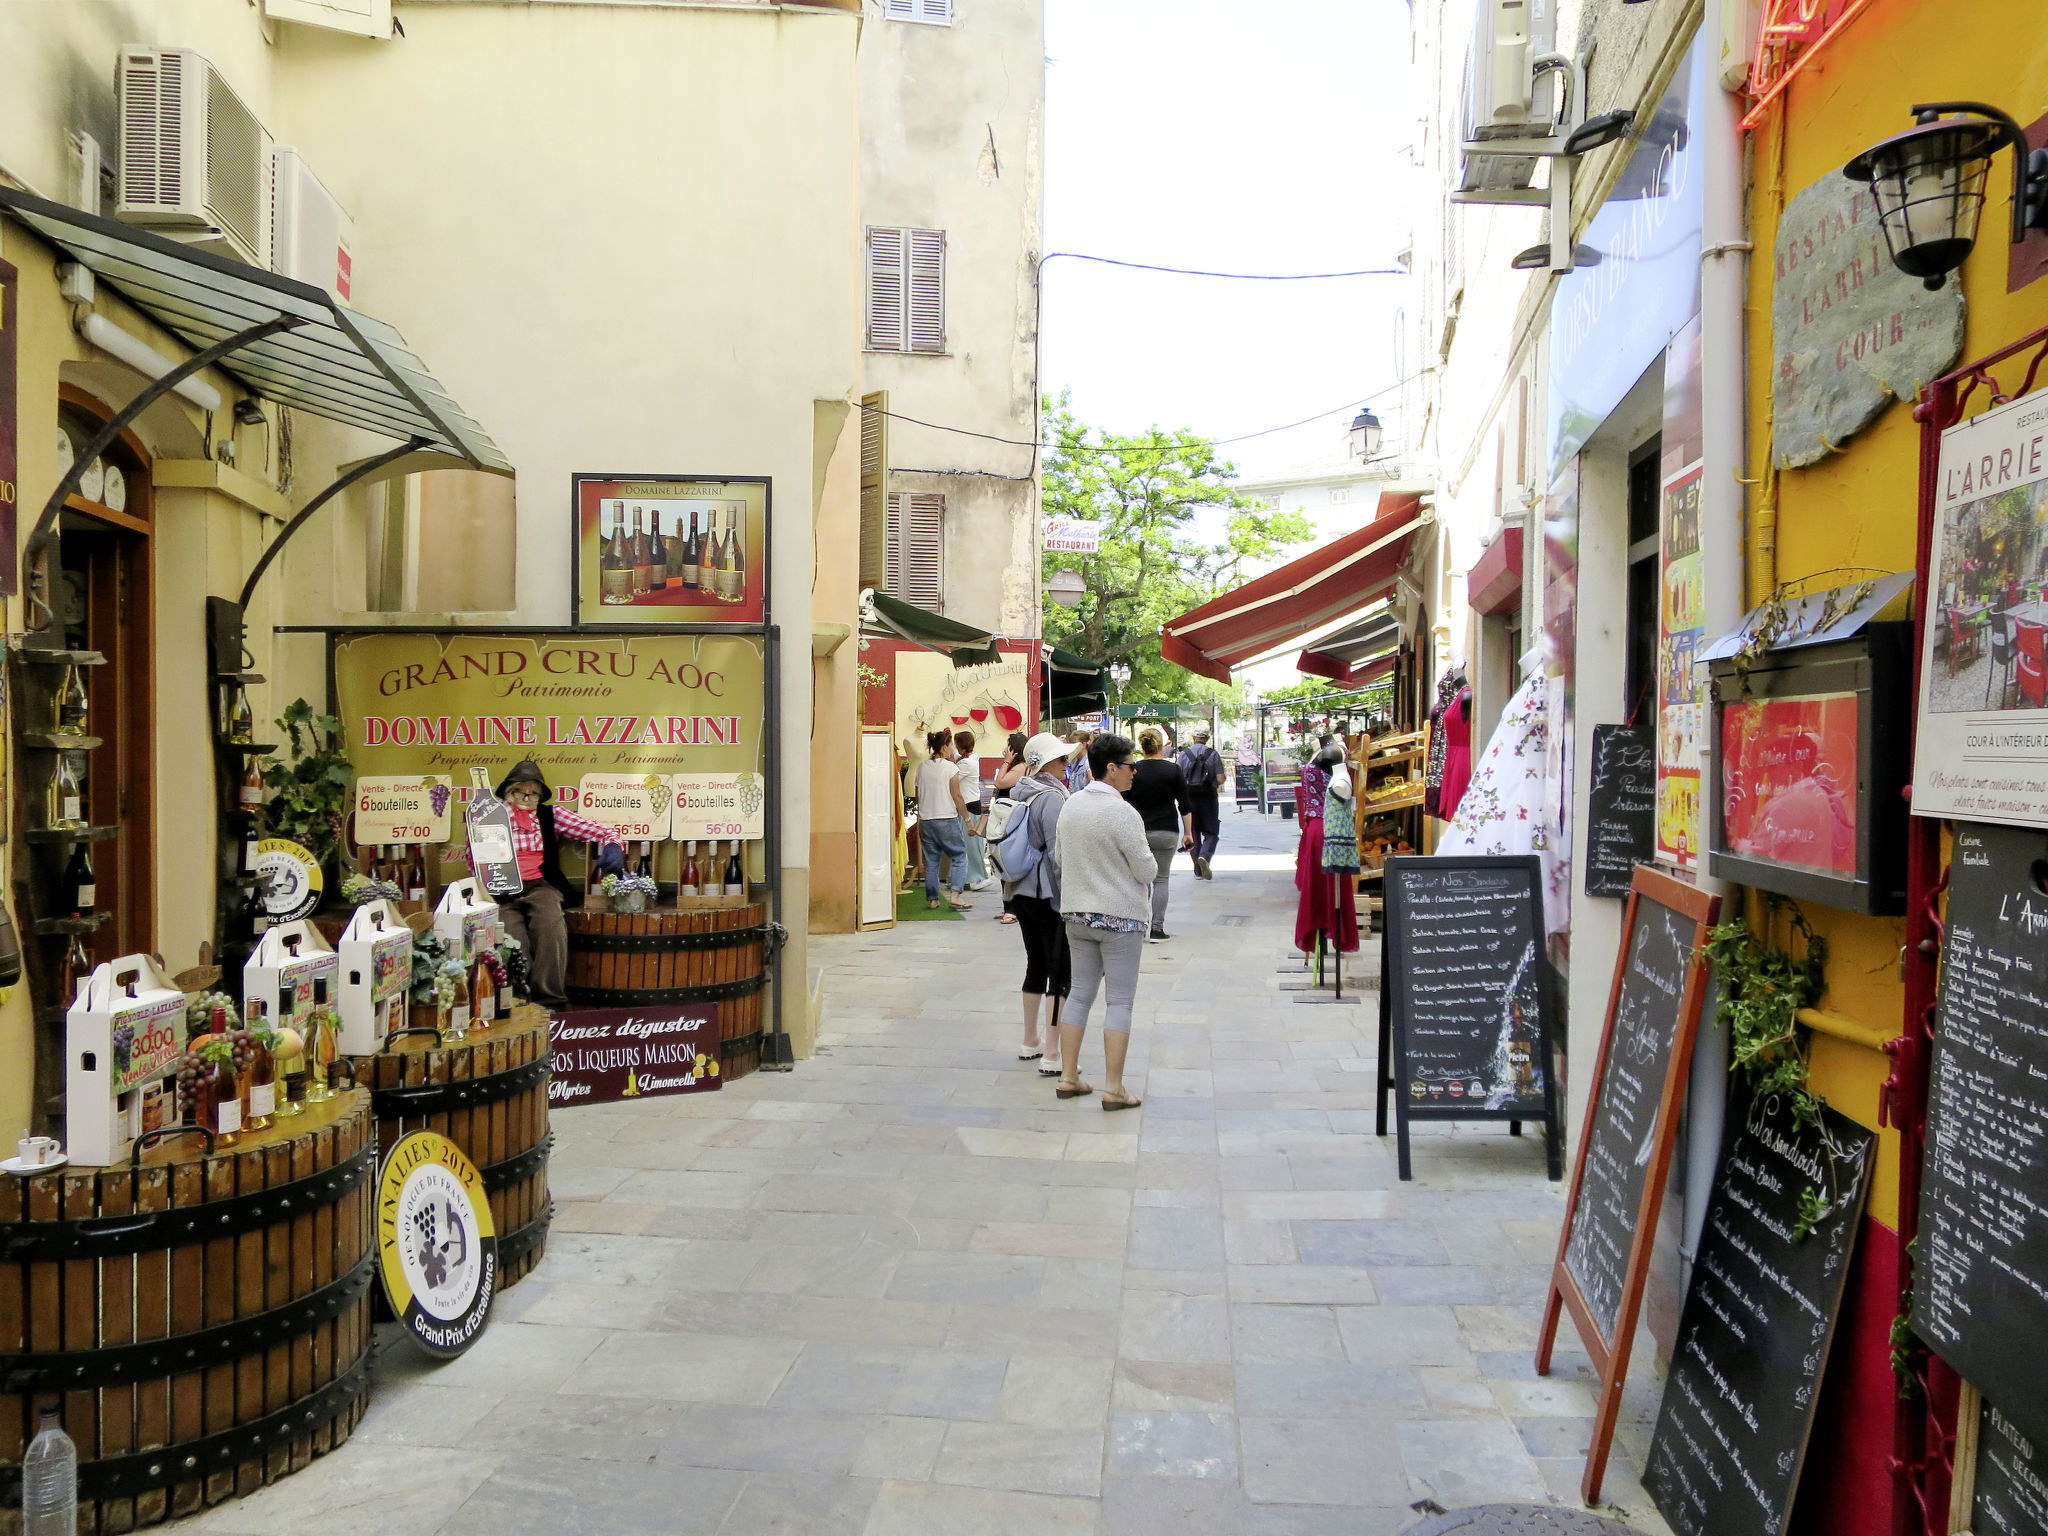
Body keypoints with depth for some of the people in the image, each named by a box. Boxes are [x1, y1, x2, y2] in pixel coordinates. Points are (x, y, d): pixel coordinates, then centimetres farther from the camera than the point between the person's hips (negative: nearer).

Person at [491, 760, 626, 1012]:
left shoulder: (549, 815, 18)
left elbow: (594, 829, 12)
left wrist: (612, 845, -11)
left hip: (540, 886, 1)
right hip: (501, 890, -1)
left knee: (551, 926, -30)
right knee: (511, 935, -30)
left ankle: (549, 1002, -23)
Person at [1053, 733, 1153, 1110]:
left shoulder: (1070, 806, 3)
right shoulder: (1122, 813, -19)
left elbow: (1057, 858, 13)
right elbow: (1146, 870, -15)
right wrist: (1145, 860, 6)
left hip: (1076, 914, 7)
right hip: (1120, 917, -7)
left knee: (1079, 994, 14)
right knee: (1120, 1002, 1)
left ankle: (1068, 1077, 19)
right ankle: (1114, 1089, 4)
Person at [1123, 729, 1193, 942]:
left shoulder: (1133, 771, -1)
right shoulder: (1173, 770, -3)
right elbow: (1184, 805, -2)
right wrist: (1188, 833, 6)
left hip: (1138, 832, 1)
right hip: (1166, 832, -1)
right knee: (1161, 879, 5)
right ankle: (1157, 929, 2)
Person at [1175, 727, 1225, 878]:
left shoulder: (1184, 753, -1)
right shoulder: (1213, 754, -5)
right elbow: (1220, 779, -8)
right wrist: (1217, 785, 14)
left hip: (1189, 798, 2)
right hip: (1208, 798, -2)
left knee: (1193, 833, 10)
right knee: (1211, 832, 8)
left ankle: (1198, 871, 11)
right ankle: (1205, 855, -21)